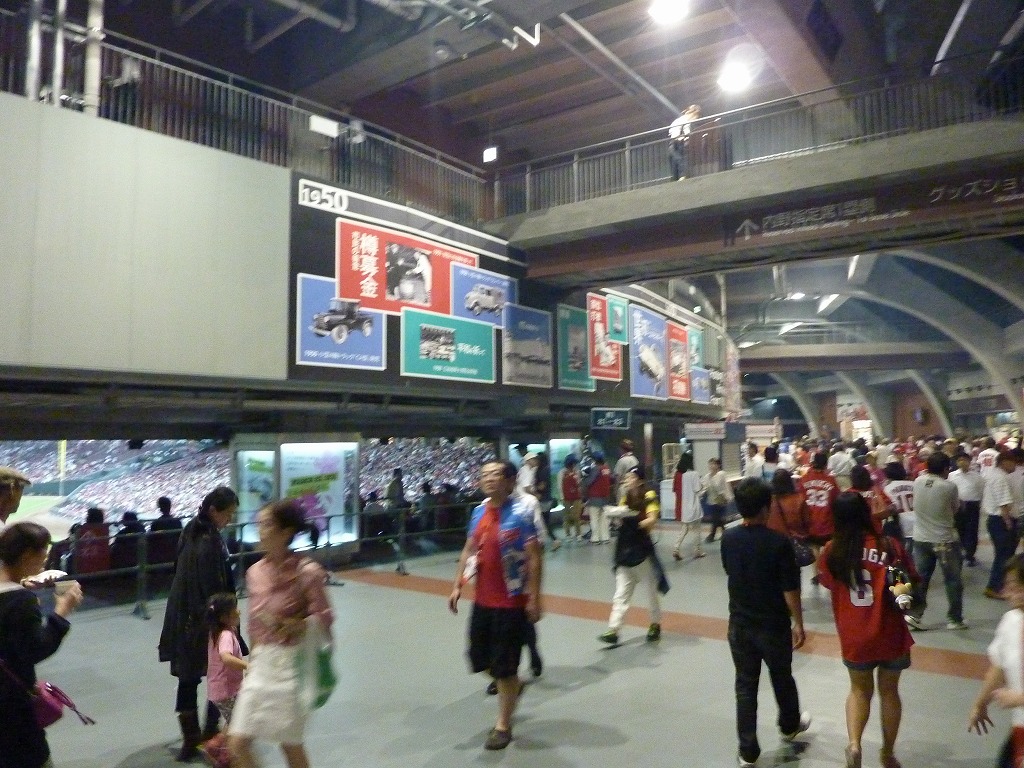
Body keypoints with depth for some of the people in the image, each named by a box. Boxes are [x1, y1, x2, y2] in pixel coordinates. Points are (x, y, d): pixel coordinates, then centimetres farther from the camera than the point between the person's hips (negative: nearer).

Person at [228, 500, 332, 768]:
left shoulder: (307, 572, -17)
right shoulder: (255, 572, 1)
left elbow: (324, 620, -12)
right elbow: (254, 622, 12)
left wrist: (294, 625, -27)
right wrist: (254, 659, 16)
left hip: (291, 664, -6)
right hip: (261, 664, 6)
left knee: (291, 747, 9)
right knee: (237, 745, 6)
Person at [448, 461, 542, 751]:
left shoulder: (521, 512, -17)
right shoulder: (479, 512, 3)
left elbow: (534, 558, -17)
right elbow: (469, 549, 13)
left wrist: (534, 599, -19)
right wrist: (457, 586, 9)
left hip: (512, 601, -6)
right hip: (482, 599, 7)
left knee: (505, 666, 4)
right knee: (479, 658, 16)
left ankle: (503, 725, 24)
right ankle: (512, 687, 45)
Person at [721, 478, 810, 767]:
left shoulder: (728, 538, -8)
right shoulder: (779, 542, -21)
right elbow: (790, 589, -16)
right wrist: (798, 623, -5)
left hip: (739, 624, 2)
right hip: (774, 625, -2)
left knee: (745, 685, 11)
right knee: (782, 679, 22)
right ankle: (789, 725, 47)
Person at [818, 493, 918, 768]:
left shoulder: (831, 551, -9)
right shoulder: (890, 546, -14)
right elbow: (911, 586, -5)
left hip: (854, 637, 1)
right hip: (890, 635, 0)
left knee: (859, 690, 22)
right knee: (889, 691, 21)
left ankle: (853, 743, 2)